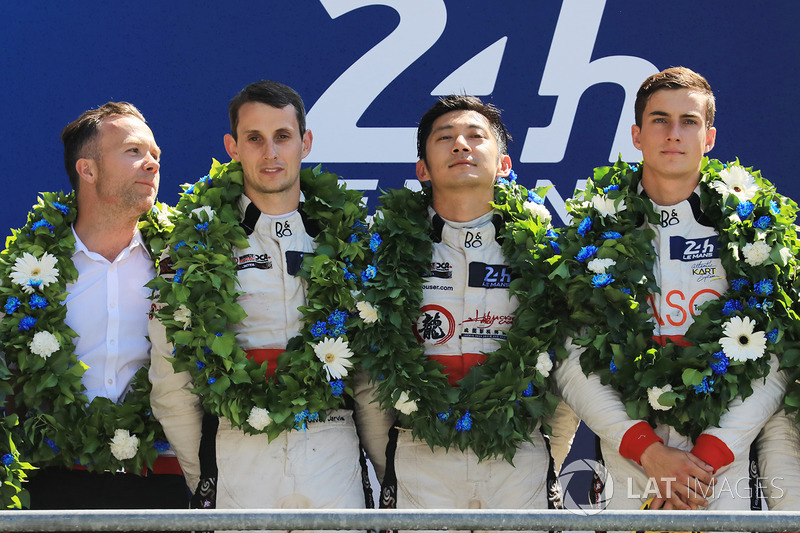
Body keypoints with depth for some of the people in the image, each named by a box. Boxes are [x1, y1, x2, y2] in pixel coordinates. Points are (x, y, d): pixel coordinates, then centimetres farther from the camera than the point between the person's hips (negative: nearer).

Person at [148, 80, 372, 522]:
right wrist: (202, 476, 2)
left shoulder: (343, 235, 10)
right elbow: (170, 384, 4)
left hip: (332, 452, 1)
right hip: (235, 453, -1)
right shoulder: (198, 242, 4)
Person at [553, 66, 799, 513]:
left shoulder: (752, 225, 4)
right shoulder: (596, 228, 4)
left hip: (727, 469, 0)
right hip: (627, 471, 0)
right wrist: (649, 451, -11)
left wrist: (709, 456, -11)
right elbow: (572, 363, -1)